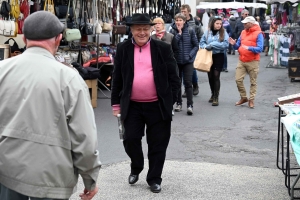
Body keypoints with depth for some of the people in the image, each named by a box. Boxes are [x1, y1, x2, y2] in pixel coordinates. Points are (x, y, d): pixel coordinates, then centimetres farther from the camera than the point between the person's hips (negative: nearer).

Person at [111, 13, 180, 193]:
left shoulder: (163, 48, -2)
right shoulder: (123, 49, 3)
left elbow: (174, 77, 1)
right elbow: (117, 78, 7)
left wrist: (171, 101, -3)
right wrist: (116, 103, 6)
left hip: (158, 106, -1)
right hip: (132, 106, 1)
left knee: (157, 144, 7)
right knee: (131, 139, 3)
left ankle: (154, 178, 23)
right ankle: (136, 168, 31)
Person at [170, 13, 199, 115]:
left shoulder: (190, 30, -3)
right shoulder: (172, 31, -1)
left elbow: (196, 46, 0)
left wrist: (190, 55, -12)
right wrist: (179, 33, -15)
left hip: (188, 61, -2)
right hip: (176, 61, 2)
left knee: (188, 83, -6)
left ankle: (189, 105, -4)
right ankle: (179, 103, 24)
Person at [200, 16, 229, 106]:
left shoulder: (223, 33, -4)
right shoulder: (207, 32, 4)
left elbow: (225, 44, -15)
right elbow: (202, 43, 7)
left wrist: (212, 44, -16)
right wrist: (206, 47, -15)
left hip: (219, 56, -3)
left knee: (216, 76, -9)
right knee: (210, 76, 11)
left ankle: (216, 97, -5)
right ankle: (213, 94, 30)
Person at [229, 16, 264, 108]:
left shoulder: (258, 34, -8)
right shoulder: (243, 32, 9)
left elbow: (260, 49, -16)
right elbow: (238, 46, 14)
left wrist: (249, 48, -29)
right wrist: (234, 44, -7)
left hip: (253, 62, -5)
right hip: (241, 60, 5)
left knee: (253, 82, 4)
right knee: (238, 79, 1)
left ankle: (251, 100, 13)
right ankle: (243, 97, 17)